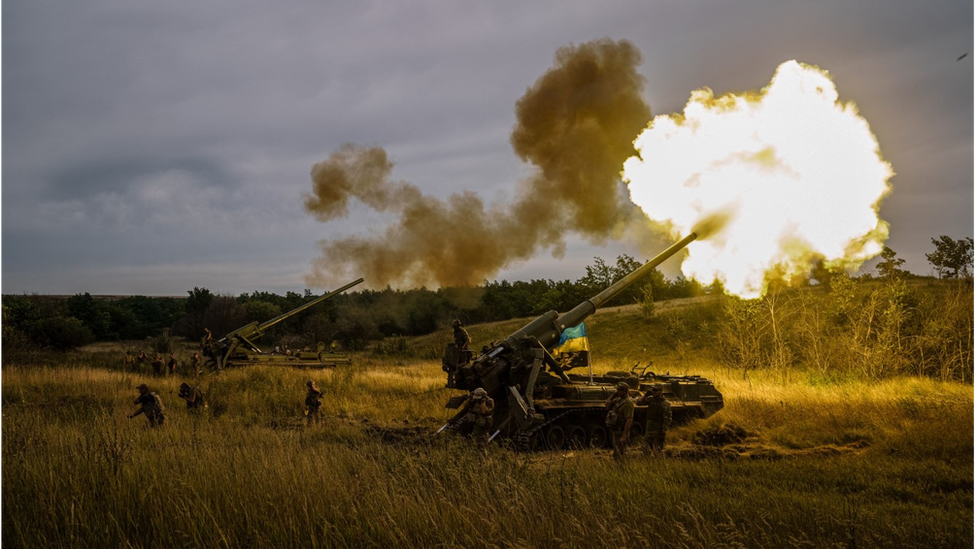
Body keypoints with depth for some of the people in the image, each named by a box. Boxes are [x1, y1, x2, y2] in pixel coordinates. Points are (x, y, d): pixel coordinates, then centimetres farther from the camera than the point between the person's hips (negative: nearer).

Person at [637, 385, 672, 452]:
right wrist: (645, 395, -5)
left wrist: (663, 433, -19)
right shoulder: (651, 399, 4)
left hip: (658, 430, -7)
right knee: (648, 448, 18)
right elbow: (639, 402, 9)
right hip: (649, 429, 7)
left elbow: (667, 419, -17)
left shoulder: (665, 404, -16)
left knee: (657, 450, -2)